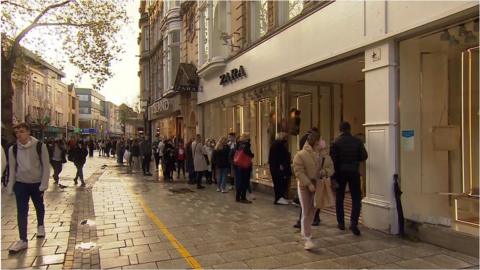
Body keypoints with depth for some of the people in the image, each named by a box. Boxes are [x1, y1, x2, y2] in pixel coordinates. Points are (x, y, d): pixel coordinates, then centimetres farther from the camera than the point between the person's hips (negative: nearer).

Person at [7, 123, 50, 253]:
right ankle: (23, 240, 4)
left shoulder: (40, 146, -14)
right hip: (20, 184, 1)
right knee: (21, 211, -2)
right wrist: (10, 187, 1)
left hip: (37, 183, -1)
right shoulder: (13, 149, -4)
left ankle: (40, 226, 45)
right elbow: (12, 169, 3)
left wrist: (44, 185, -14)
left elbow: (45, 166, -11)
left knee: (39, 207, 19)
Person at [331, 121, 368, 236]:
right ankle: (353, 223, -8)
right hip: (354, 172, 0)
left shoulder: (336, 142, -8)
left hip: (340, 172, 0)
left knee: (339, 198, 12)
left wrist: (334, 171, -1)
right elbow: (364, 156, -2)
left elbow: (332, 158, -12)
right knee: (356, 198, 6)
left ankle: (341, 223, 18)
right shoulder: (357, 141, -3)